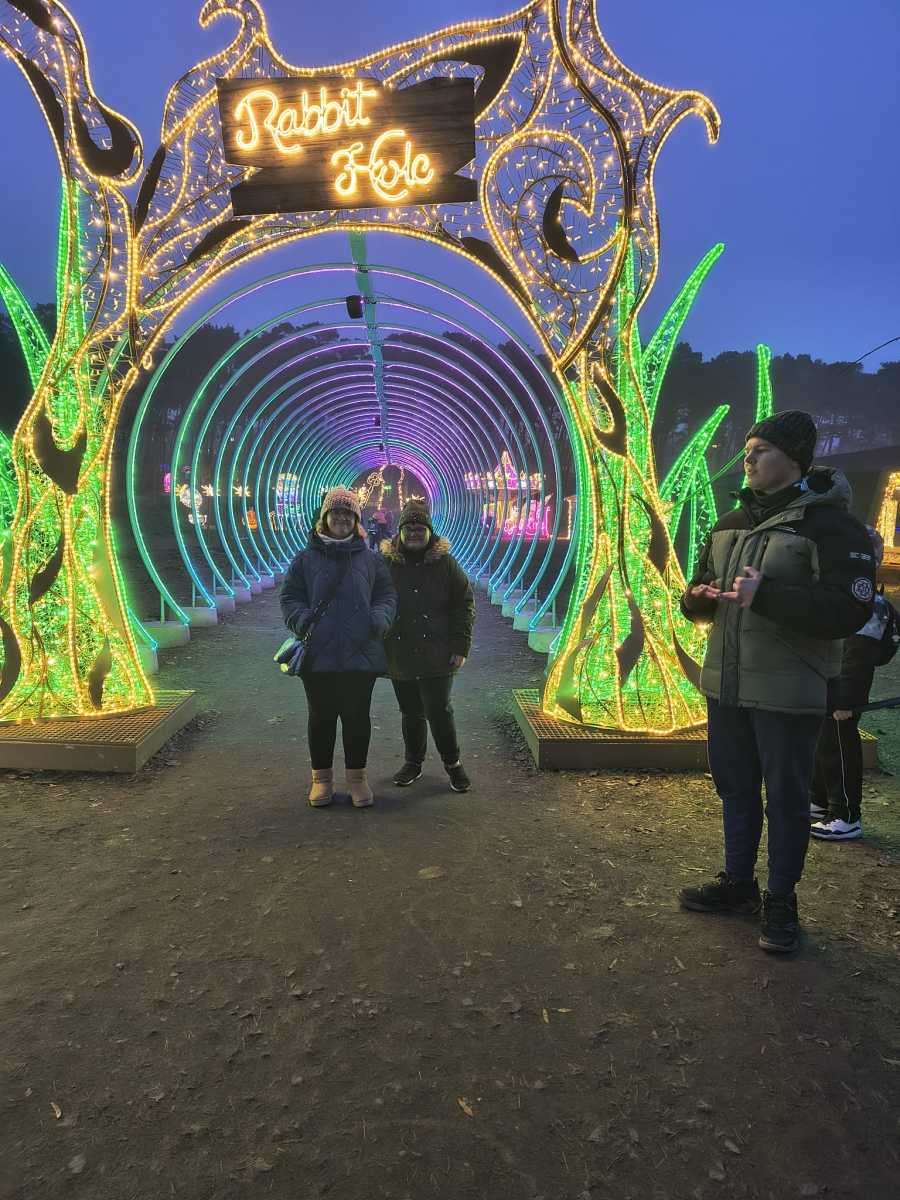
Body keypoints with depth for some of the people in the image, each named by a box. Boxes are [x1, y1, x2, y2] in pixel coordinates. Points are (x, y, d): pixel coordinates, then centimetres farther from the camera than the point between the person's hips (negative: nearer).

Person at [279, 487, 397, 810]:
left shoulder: (370, 559, 9)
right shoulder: (306, 559, 6)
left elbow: (386, 594, 8)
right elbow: (289, 597, 5)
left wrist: (379, 618, -12)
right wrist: (301, 620, -14)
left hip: (361, 656, 1)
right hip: (318, 656, 0)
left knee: (357, 716, 8)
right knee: (321, 717, 10)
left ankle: (357, 776, 23)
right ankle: (322, 776, 25)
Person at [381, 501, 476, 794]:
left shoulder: (445, 563, -1)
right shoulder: (386, 563, 3)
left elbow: (464, 604, 0)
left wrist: (460, 647, -7)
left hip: (436, 657, -2)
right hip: (399, 657, 2)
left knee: (439, 710, -3)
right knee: (411, 712, 13)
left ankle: (452, 763, 16)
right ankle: (413, 762, 29)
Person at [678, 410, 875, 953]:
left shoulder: (830, 523, -12)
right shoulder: (731, 524, 11)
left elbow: (850, 609, -23)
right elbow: (700, 590, 20)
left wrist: (765, 596, -31)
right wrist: (698, 598, -5)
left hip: (788, 693, -7)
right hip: (725, 685, 7)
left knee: (786, 798, 7)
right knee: (736, 789, 18)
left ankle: (782, 902, 25)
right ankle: (739, 883, 36)